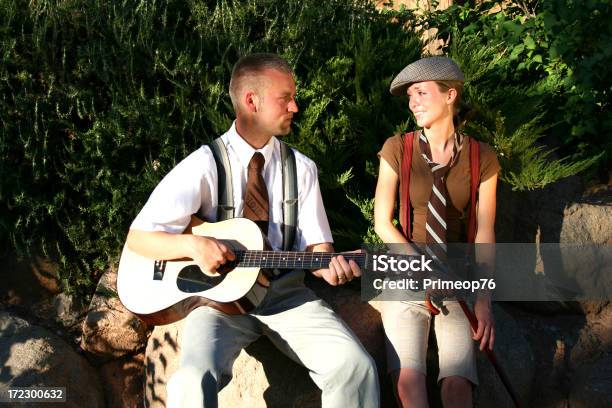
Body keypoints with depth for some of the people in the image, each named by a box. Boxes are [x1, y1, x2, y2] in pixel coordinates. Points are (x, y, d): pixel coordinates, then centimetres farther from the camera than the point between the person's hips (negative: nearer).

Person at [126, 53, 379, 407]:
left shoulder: (301, 168, 6)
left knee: (355, 365, -21)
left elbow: (315, 245, 4)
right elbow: (138, 238, -5)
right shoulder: (205, 165, -4)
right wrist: (193, 244, -23)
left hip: (287, 296, 3)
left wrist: (328, 264, -19)